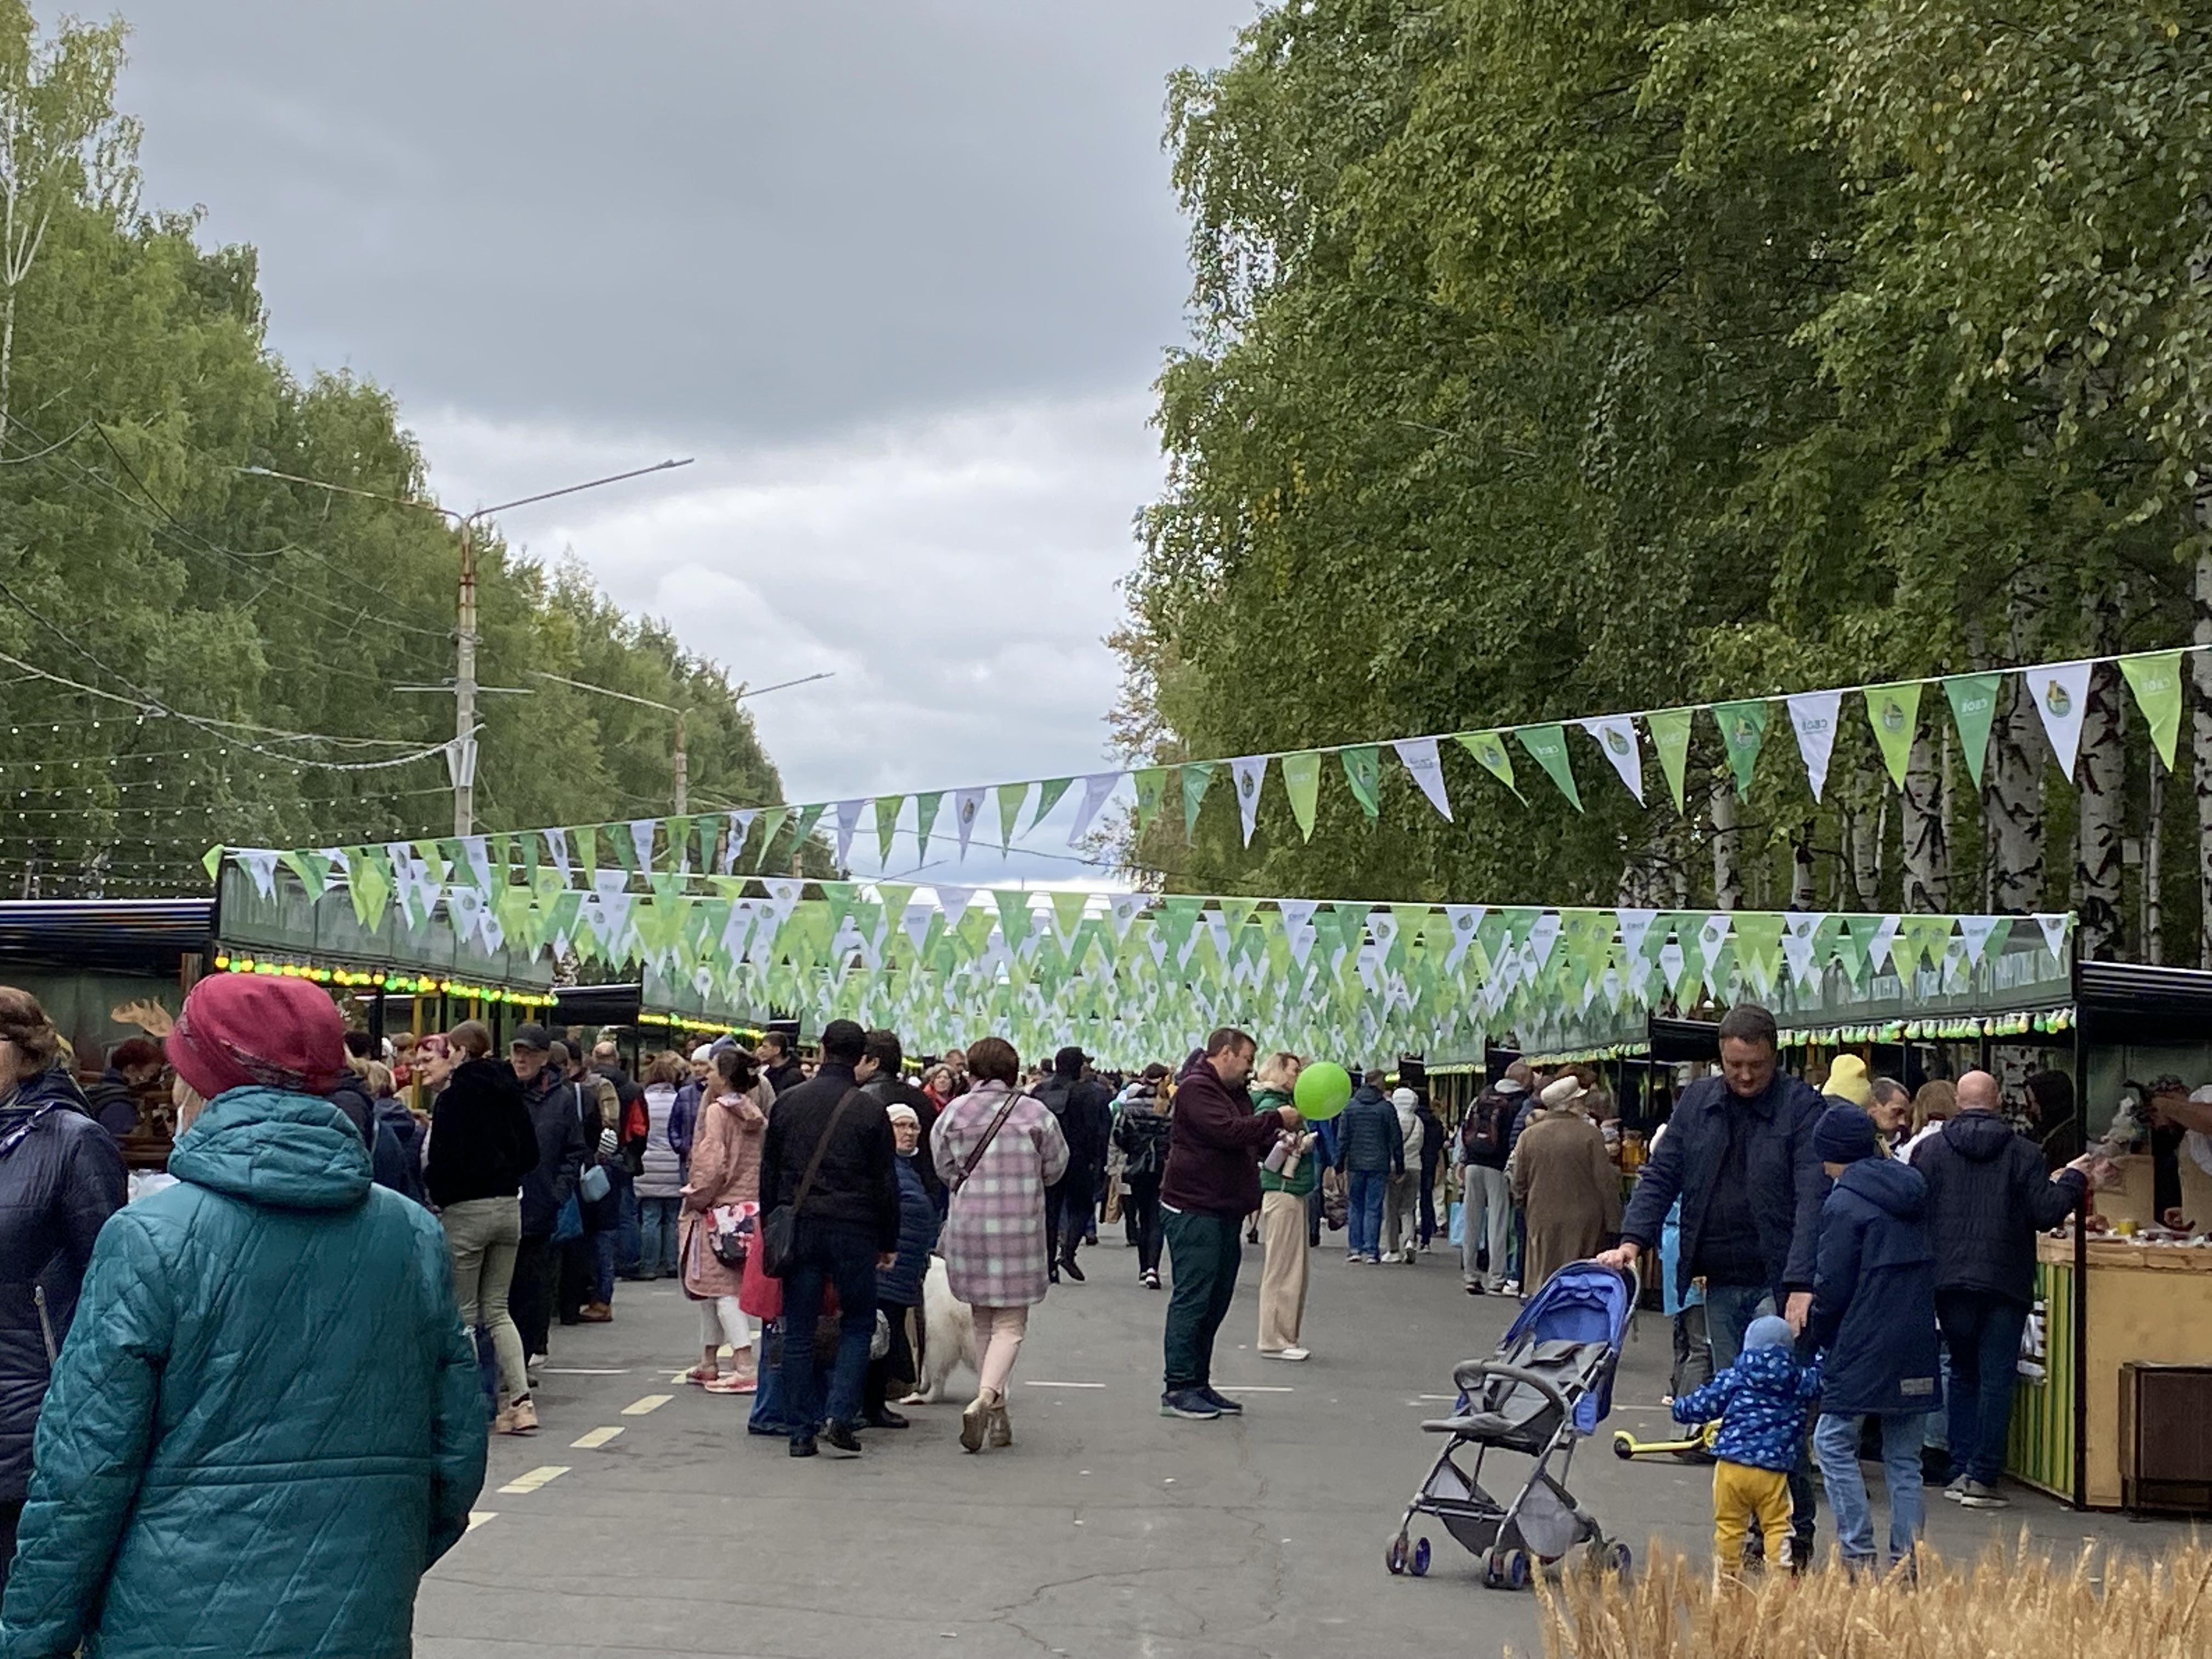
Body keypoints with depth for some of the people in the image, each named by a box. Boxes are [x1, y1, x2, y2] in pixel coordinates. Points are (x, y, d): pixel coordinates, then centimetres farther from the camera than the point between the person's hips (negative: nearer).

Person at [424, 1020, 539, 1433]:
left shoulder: (453, 1097, -13)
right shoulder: (508, 1093, 7)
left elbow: (445, 1161, -18)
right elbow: (530, 1154, 10)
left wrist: (435, 1192, 0)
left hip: (466, 1209, -6)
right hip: (508, 1205, 6)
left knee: (463, 1314, 4)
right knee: (497, 1309, 13)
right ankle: (520, 1400, 3)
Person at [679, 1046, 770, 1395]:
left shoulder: (718, 1111, -12)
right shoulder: (755, 1115, 9)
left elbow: (713, 1162, -19)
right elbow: (765, 1162, 11)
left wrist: (696, 1197, -7)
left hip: (720, 1209, -8)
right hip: (751, 1206, 8)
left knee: (722, 1288, -6)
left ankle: (745, 1367, -16)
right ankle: (709, 1363, 26)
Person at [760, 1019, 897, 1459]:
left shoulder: (788, 1102, 4)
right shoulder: (870, 1110, -5)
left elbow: (768, 1173, 9)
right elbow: (886, 1182, -1)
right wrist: (889, 1241, 7)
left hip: (798, 1226, 2)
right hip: (854, 1230, -2)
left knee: (798, 1332, 7)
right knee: (858, 1324, 10)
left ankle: (801, 1431, 6)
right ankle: (840, 1416, -4)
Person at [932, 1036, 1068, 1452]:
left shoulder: (955, 1112, -3)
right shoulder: (1036, 1113, -6)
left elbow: (944, 1169, 2)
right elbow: (1055, 1170, 2)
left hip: (968, 1226, 2)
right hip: (1020, 1227, -2)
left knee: (983, 1322, 17)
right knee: (1010, 1325, 1)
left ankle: (996, 1413, 21)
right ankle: (985, 1398, -22)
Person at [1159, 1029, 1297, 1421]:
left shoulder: (1236, 1094, 20)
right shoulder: (1196, 1088, -12)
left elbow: (1253, 1143, 22)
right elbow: (1227, 1132, -24)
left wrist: (1281, 1141, 2)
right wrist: (1277, 1120, -16)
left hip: (1225, 1211, 10)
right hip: (1194, 1212, -10)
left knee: (1215, 1303, 12)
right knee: (1192, 1300, -9)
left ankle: (1198, 1385, 18)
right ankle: (1177, 1390, -7)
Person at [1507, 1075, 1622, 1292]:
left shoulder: (1529, 1136, 2)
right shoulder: (1591, 1135, -8)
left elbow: (1518, 1185, 8)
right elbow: (1606, 1183, -7)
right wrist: (1613, 1223, 0)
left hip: (1542, 1223, 3)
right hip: (1584, 1224, -3)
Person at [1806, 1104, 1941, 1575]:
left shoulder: (1844, 1204, -11)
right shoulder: (1911, 1191, 11)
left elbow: (1832, 1285, -11)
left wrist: (1818, 1334, 5)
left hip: (1865, 1346, -7)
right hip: (1917, 1345, 7)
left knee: (1834, 1443, 3)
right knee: (1904, 1457, 11)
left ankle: (1858, 1554, -3)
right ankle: (1907, 1558, 10)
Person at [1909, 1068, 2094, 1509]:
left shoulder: (1929, 1149, 1)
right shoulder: (2022, 1152, -4)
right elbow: (2045, 1213, -7)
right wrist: (2073, 1180, 9)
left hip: (1948, 1280, 2)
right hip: (2004, 1283, -2)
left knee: (1963, 1373, 16)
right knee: (1996, 1380, 1)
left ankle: (1962, 1469, 12)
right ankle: (1982, 1477, -4)